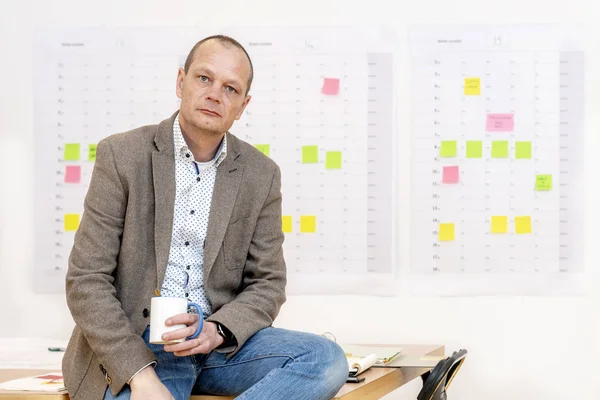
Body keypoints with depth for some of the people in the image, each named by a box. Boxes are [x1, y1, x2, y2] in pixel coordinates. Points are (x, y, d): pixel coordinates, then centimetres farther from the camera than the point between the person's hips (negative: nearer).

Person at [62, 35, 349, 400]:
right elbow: (87, 280, -7)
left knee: (328, 361, -23)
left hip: (220, 339, 5)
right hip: (136, 345, -4)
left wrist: (217, 330, -14)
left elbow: (267, 284, 9)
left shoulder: (261, 175, 6)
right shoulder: (122, 155, -3)